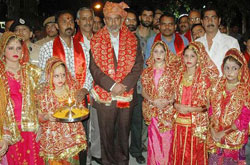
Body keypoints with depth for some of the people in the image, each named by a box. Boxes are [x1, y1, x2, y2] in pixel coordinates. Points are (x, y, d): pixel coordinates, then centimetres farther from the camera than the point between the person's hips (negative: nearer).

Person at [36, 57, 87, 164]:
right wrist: (47, 117, -24)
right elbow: (40, 117, -3)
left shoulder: (73, 89, 0)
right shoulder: (44, 94, -7)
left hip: (72, 134, 2)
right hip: (53, 137, -2)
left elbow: (79, 107, 12)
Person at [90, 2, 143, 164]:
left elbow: (138, 65, -1)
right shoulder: (96, 41, 3)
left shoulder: (132, 40, 6)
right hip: (104, 95, -1)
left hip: (126, 95, 1)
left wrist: (124, 85, -13)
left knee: (124, 132, 11)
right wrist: (111, 86, -16)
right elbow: (94, 68, -5)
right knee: (107, 133, 8)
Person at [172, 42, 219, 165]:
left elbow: (207, 105, -8)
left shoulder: (205, 77, -7)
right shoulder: (179, 75, 7)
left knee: (194, 153, 6)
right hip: (179, 121, 4)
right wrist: (176, 105, -6)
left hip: (196, 123, -4)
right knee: (179, 153, 12)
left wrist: (188, 109, -15)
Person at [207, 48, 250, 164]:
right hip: (215, 136, 3)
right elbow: (211, 111, 4)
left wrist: (223, 132, -14)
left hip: (235, 137, -3)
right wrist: (212, 130, -9)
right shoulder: (218, 87, 1)